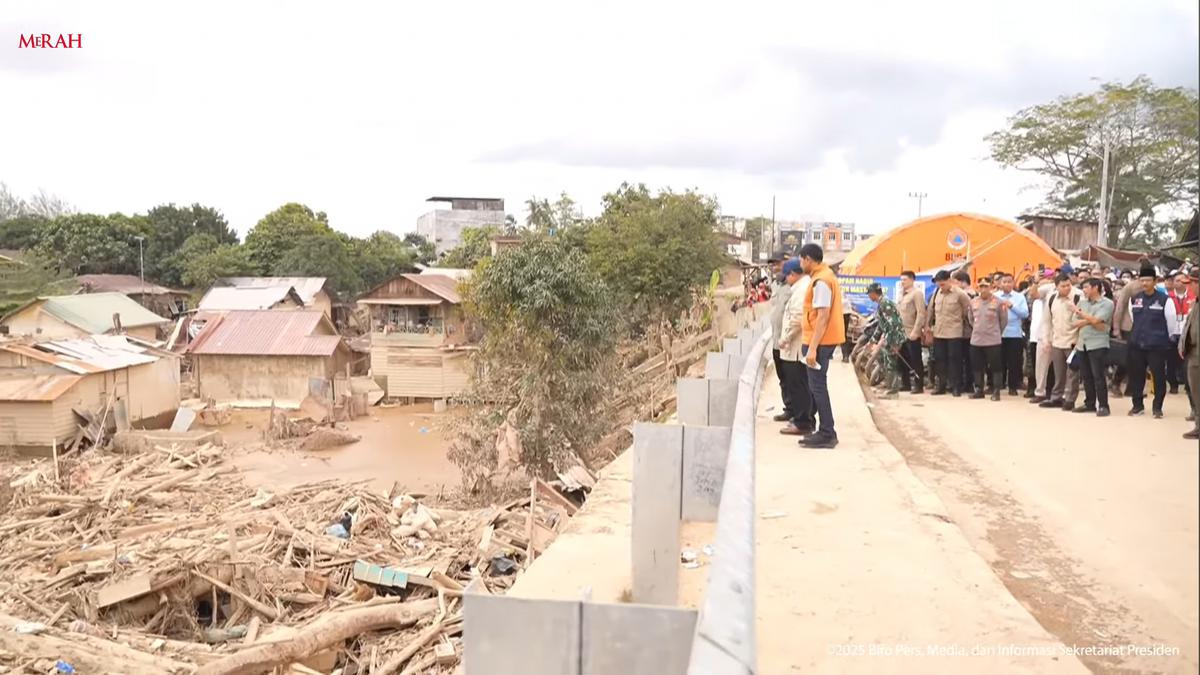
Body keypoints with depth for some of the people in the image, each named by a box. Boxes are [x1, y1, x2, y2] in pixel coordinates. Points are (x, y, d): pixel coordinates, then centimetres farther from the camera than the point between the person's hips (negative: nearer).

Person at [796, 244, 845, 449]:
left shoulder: (821, 281, -16)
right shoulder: (826, 275, 15)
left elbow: (823, 317, -21)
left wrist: (812, 348, -23)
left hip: (820, 341, -10)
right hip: (825, 340, 10)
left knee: (818, 386, -5)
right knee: (818, 385, 14)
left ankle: (827, 434, -1)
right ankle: (826, 432, 21)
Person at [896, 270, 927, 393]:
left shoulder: (917, 293, -8)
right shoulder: (902, 294, 15)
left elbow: (921, 313, -15)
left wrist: (915, 331, -20)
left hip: (912, 333, -8)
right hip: (901, 333, 8)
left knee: (916, 360, -1)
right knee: (903, 359, 12)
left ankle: (919, 386, 4)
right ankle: (905, 384, 22)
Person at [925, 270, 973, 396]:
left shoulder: (960, 294, -9)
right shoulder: (936, 293, 5)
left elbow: (968, 309, -1)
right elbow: (931, 309, 14)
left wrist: (966, 324, 4)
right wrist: (928, 325, 15)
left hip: (954, 333, -5)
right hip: (938, 332, 5)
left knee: (954, 359, -1)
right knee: (939, 359, 8)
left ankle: (956, 386, 7)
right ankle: (941, 385, 17)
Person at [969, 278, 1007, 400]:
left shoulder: (998, 302, -7)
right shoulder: (973, 302, 6)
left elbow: (1004, 320, 1)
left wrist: (996, 332, 8)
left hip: (993, 341, -4)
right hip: (976, 340, 4)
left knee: (995, 367, 0)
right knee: (978, 367, 11)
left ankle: (996, 391, 6)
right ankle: (978, 390, 21)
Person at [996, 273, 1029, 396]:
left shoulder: (1020, 297, 3)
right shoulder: (995, 296, 5)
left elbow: (1025, 313, -7)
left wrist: (1012, 306, -13)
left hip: (1015, 334, 0)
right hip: (998, 334, 0)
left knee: (1014, 362, 4)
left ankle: (1013, 387, 14)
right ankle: (998, 385, 16)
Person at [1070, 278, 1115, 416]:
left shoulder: (1107, 303, -4)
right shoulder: (1082, 302, 12)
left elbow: (1096, 320, -16)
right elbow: (1076, 323, 6)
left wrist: (1081, 313, -2)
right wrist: (1091, 320, -8)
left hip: (1098, 344, -6)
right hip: (1082, 344, 6)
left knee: (1099, 376, -6)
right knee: (1086, 377, 10)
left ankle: (1103, 406, 0)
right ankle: (1089, 404, 19)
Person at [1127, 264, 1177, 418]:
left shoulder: (1165, 300, -7)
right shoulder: (1134, 300, 5)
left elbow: (1171, 322, 1)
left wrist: (1166, 340, 10)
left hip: (1157, 346, -4)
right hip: (1136, 344, 4)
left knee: (1159, 376, 2)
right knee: (1135, 375, 9)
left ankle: (1157, 407, 15)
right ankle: (1138, 405, 22)